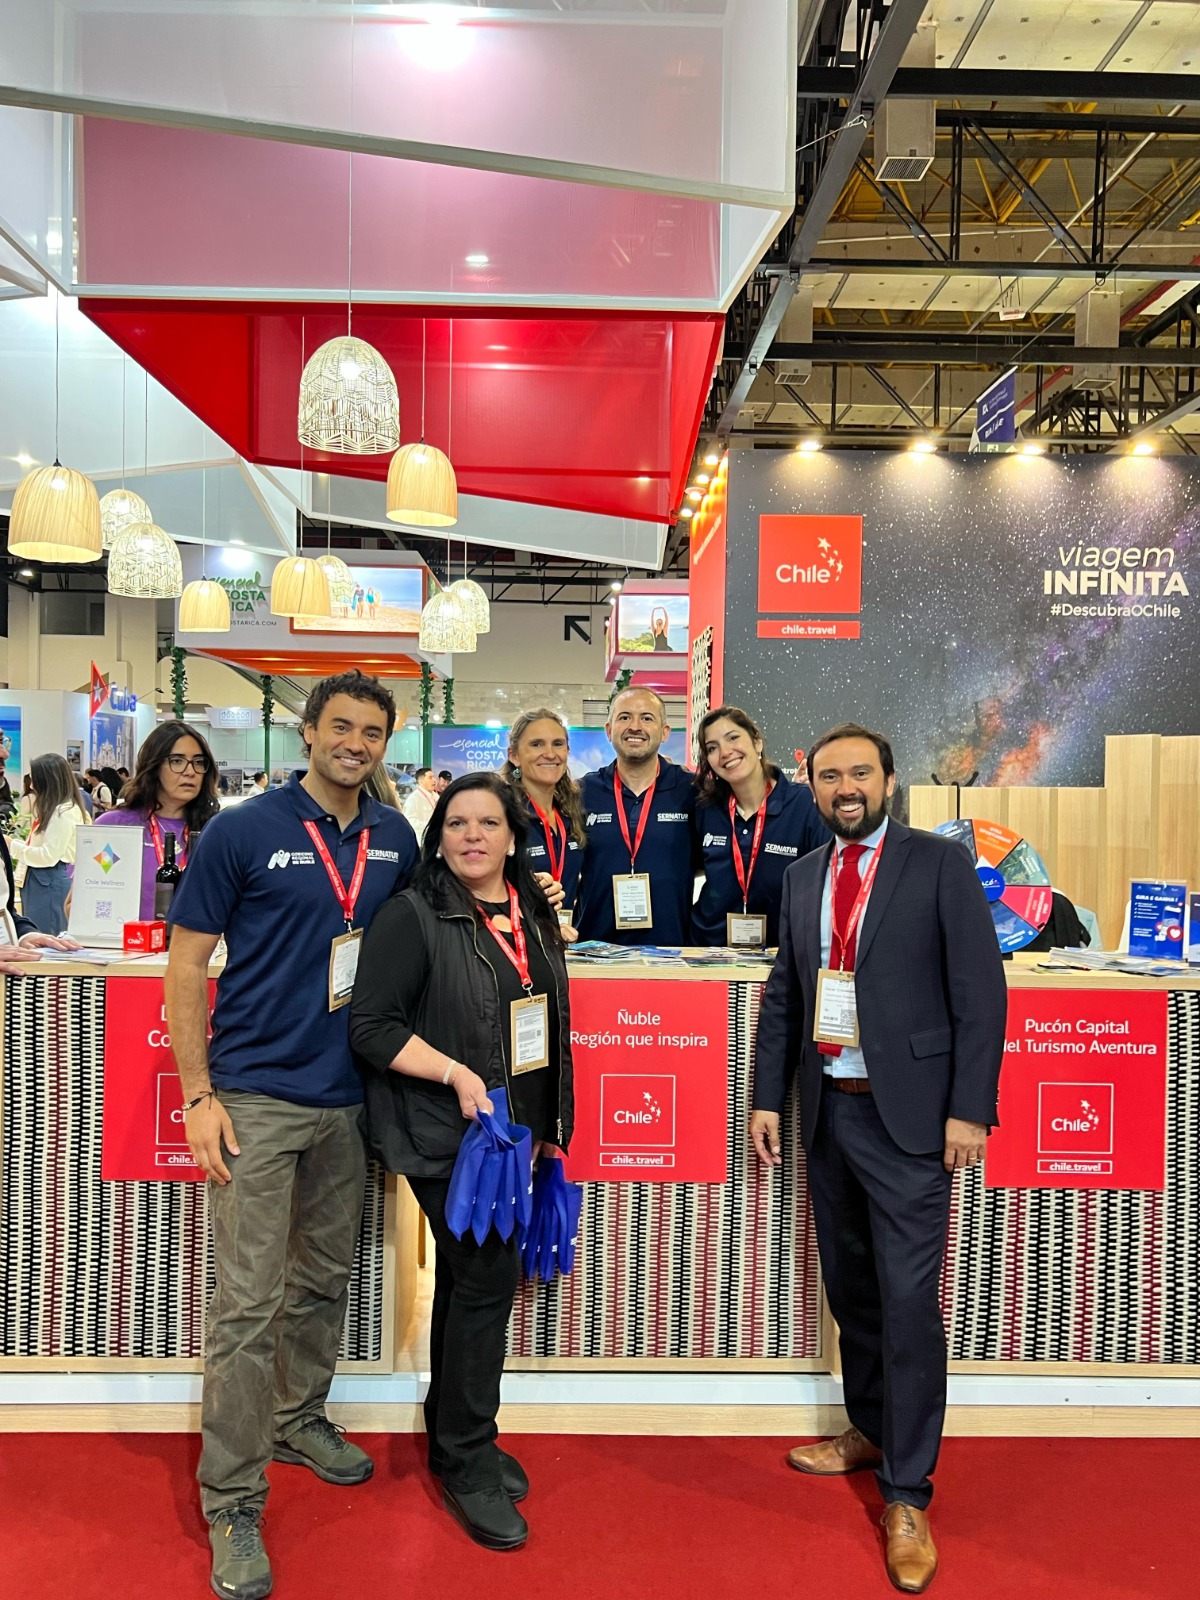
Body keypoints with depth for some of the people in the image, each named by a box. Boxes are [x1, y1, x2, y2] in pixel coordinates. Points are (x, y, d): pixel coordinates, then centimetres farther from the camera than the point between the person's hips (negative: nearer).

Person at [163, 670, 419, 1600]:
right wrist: (198, 1095, -11)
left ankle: (300, 1420, 41)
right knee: (249, 1303, -1)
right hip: (256, 1097, -5)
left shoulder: (395, 841, 4)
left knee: (326, 1281, 19)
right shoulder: (241, 833, -10)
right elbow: (187, 967, -7)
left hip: (348, 1098, 5)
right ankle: (233, 1504, 13)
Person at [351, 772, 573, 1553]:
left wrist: (549, 1125, 17)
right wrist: (456, 1073, -26)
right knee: (487, 1275, -4)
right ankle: (469, 1463, 15)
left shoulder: (533, 916, 7)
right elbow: (374, 1027, -17)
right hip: (444, 1132, -7)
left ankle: (454, 1439, 34)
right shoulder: (413, 917, -12)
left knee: (468, 1277, 17)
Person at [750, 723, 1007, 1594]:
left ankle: (907, 1495, 12)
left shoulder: (940, 863, -6)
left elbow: (981, 991, -9)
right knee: (850, 1287, 18)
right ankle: (871, 1430, 38)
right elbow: (783, 992, 12)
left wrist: (969, 1107, -14)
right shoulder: (804, 876, 9)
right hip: (827, 1110, 5)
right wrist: (767, 1095, 8)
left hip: (907, 1115, -5)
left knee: (908, 1301, -2)